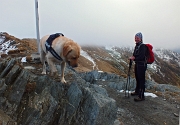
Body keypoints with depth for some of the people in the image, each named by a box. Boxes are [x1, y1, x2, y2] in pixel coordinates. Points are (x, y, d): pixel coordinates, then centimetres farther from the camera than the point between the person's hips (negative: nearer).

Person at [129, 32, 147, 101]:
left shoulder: (143, 46, -15)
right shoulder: (136, 46, 12)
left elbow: (142, 56, -24)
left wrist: (134, 58, -19)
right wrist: (133, 57, -5)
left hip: (142, 65, -10)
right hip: (137, 64, 10)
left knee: (141, 80, -7)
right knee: (137, 79, 22)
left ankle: (141, 96, -2)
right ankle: (137, 91, 39)